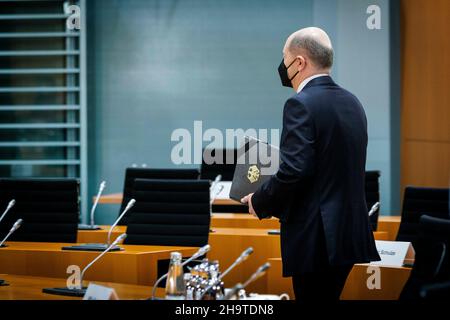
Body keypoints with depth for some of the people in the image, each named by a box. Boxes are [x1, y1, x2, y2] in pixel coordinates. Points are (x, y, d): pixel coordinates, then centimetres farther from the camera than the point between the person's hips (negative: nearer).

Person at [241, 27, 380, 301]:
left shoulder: (302, 104, -14)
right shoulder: (352, 103, 12)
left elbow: (293, 171, -22)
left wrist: (260, 202, -6)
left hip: (317, 237, -8)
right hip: (350, 231, 9)